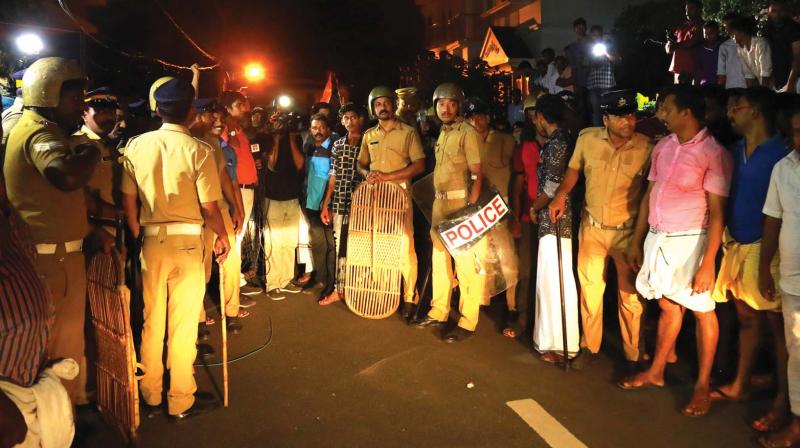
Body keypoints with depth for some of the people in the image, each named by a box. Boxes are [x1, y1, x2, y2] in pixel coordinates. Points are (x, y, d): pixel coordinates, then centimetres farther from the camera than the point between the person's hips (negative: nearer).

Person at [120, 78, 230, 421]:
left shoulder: (135, 145, -1)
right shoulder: (199, 150, -12)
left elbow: (129, 203, 2)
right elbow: (209, 209, -12)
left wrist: (139, 238, 16)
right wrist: (222, 236, 6)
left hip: (150, 241, 4)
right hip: (186, 242, -3)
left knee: (151, 322, 16)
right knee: (183, 325, 7)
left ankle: (150, 396, 31)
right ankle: (181, 402, 20)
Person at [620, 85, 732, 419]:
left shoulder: (713, 153, -12)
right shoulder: (663, 147, 7)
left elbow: (717, 212, -14)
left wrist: (708, 263, -17)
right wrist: (636, 241, 13)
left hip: (689, 241, -5)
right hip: (657, 238, 6)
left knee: (702, 311, 7)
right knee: (668, 306, 16)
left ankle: (703, 386, 19)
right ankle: (656, 372, 29)